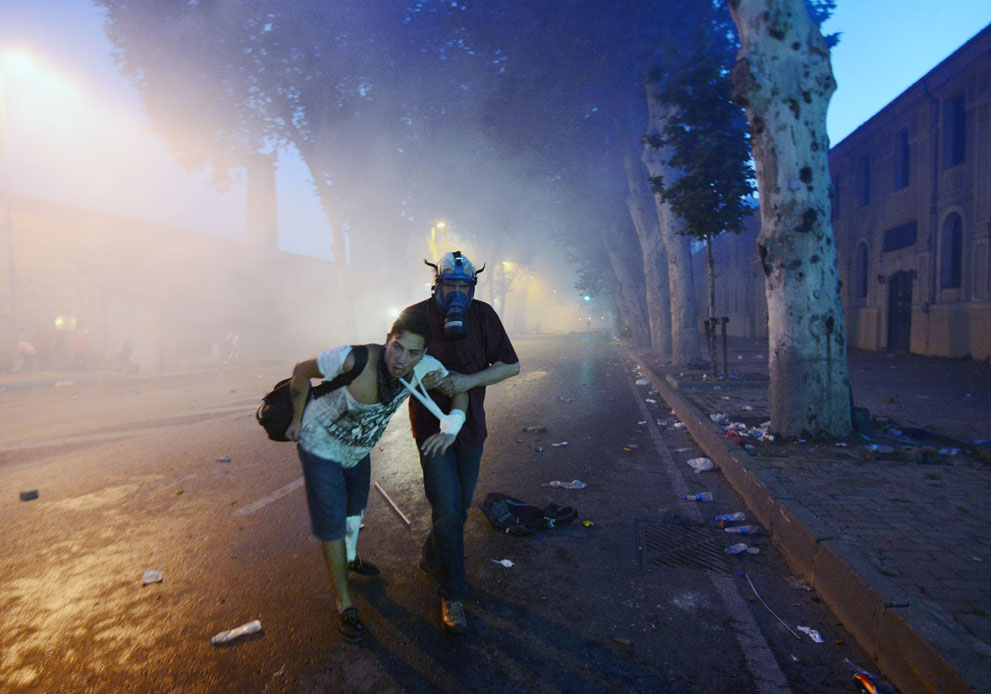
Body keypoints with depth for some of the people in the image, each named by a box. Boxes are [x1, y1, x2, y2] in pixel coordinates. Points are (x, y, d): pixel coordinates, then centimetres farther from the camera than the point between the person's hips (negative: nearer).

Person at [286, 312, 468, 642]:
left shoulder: (424, 367, -25)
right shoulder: (354, 360, -38)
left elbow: (459, 390, -12)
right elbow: (301, 371, -22)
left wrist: (450, 429, -30)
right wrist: (296, 420, -11)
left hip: (359, 448, 6)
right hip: (322, 445, -5)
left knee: (355, 506, 28)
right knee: (332, 522, 2)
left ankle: (349, 557, 59)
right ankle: (344, 603, 24)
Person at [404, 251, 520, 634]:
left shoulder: (482, 315, -7)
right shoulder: (416, 315, -12)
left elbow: (510, 365, -9)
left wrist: (470, 380, -24)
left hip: (470, 424, 4)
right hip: (431, 423, -3)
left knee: (462, 503, 17)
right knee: (447, 508, -7)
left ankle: (432, 556, 45)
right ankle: (453, 594, 10)